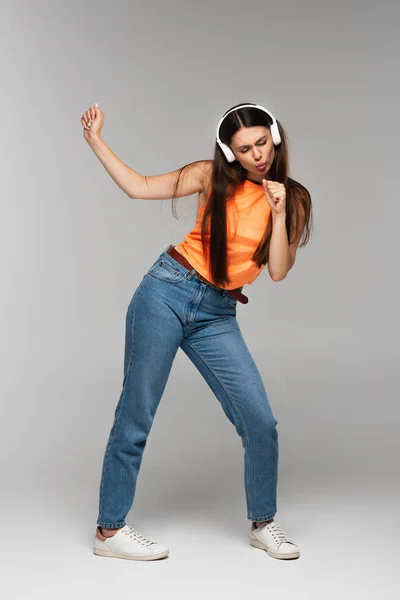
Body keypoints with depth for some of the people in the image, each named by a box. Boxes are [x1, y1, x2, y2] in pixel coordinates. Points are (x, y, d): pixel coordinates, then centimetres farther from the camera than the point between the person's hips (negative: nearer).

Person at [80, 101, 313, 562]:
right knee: (136, 415, 1)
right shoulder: (213, 177, 1)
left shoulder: (291, 199, 5)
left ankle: (263, 524, 19)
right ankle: (109, 529, 15)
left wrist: (277, 213, -13)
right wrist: (95, 140, -5)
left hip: (216, 316, 2)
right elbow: (139, 187, 0)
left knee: (260, 421, -4)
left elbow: (277, 272, -3)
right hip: (168, 292, -2)